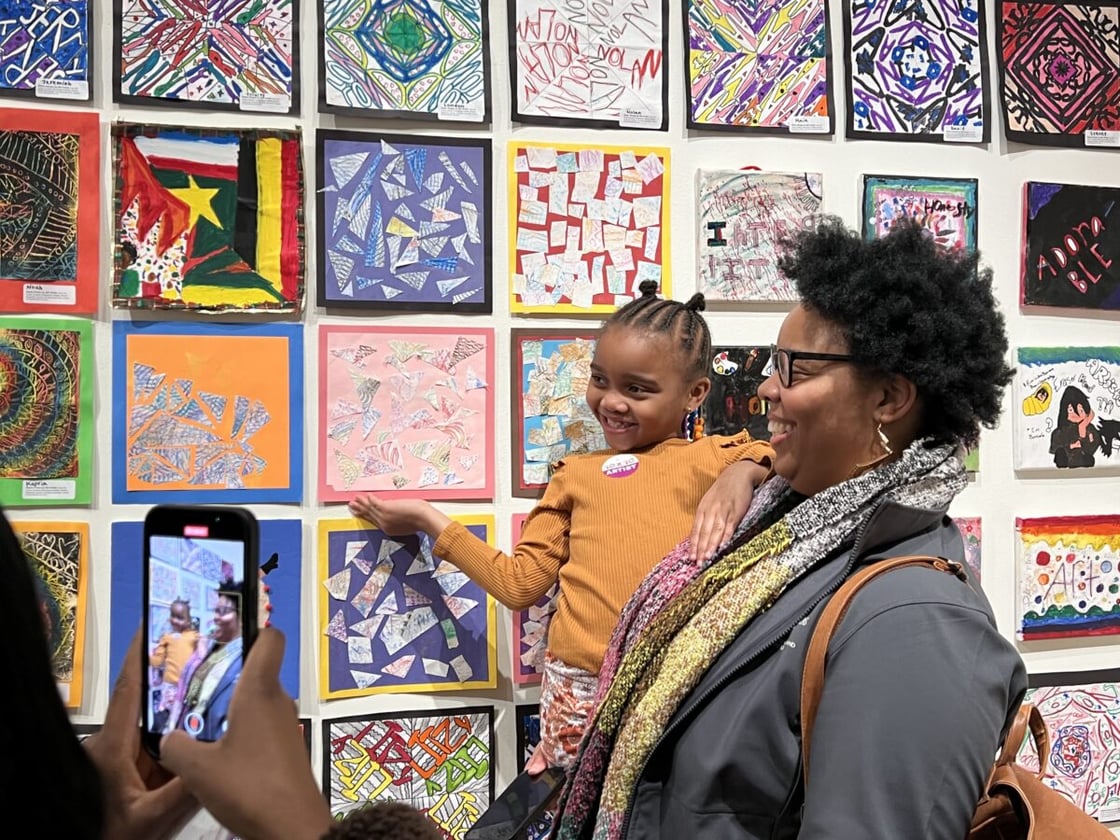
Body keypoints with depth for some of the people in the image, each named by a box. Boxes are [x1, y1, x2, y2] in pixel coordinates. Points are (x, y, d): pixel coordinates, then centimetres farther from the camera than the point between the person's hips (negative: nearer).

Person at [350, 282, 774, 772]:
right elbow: (520, 583, 14)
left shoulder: (712, 458, 8)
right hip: (579, 691, 2)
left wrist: (746, 470, -17)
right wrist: (427, 519, 17)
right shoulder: (577, 474, 18)